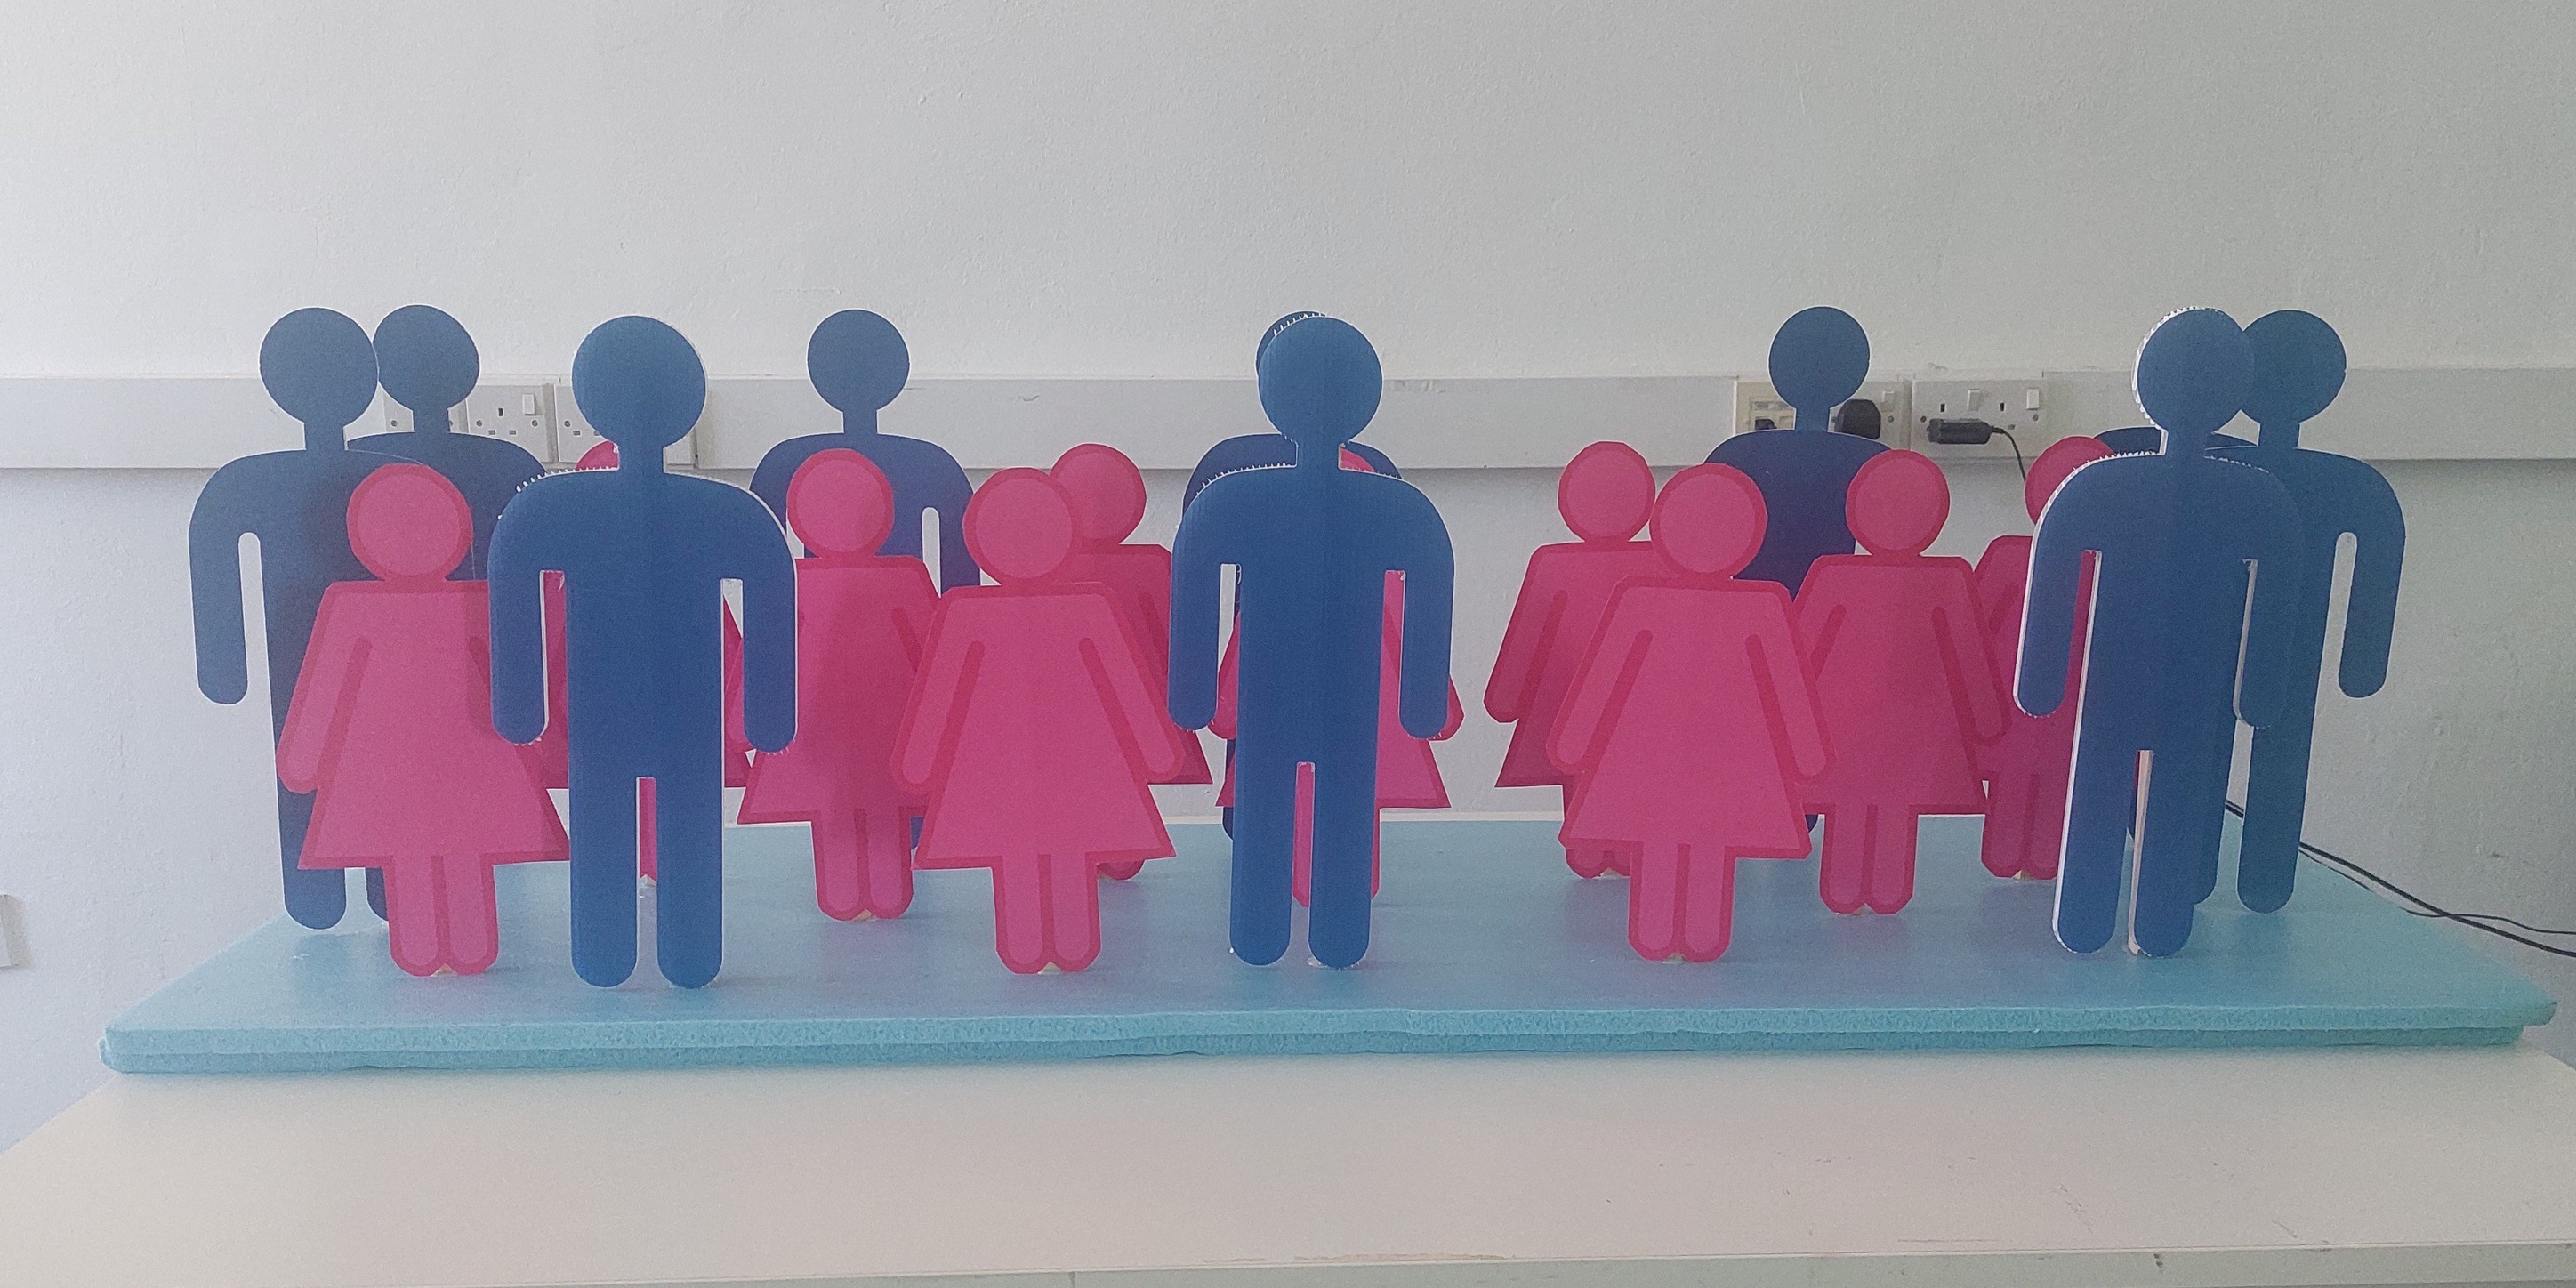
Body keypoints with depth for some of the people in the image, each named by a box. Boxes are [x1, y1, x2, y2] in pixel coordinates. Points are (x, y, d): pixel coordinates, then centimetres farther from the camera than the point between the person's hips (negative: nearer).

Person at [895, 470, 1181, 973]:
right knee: (1073, 860, 11)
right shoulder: (1091, 608, -10)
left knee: (1014, 860, 11)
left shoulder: (965, 612, -11)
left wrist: (919, 764, 3)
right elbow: (1131, 691, -3)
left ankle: (1024, 953, 18)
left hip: (994, 776, 0)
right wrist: (1157, 756, 5)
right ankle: (1074, 950, 20)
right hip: (1081, 773, 1)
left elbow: (936, 696, -5)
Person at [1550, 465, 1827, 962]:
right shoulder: (1764, 605, -11)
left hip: (1647, 765, 0)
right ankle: (1703, 941, 22)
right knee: (1712, 853, 13)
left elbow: (1599, 679, -6)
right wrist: (1807, 755, 5)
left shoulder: (1639, 600, -12)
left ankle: (1654, 941, 22)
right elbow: (1789, 687, -3)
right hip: (1729, 765, 0)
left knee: (1655, 853, 13)